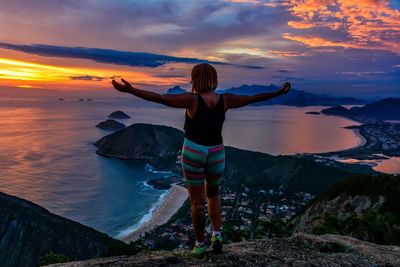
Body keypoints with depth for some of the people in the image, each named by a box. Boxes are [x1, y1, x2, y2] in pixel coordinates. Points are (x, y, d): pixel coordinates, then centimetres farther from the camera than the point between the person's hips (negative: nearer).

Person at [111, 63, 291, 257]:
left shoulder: (192, 99, -14)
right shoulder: (225, 100, -5)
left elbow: (159, 98, -23)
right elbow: (252, 98, 5)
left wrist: (130, 90, -24)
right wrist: (279, 93, 18)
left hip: (193, 154, -2)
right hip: (215, 154, 3)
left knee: (197, 202, 12)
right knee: (213, 194, 27)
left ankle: (200, 245, 21)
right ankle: (217, 235, 17)